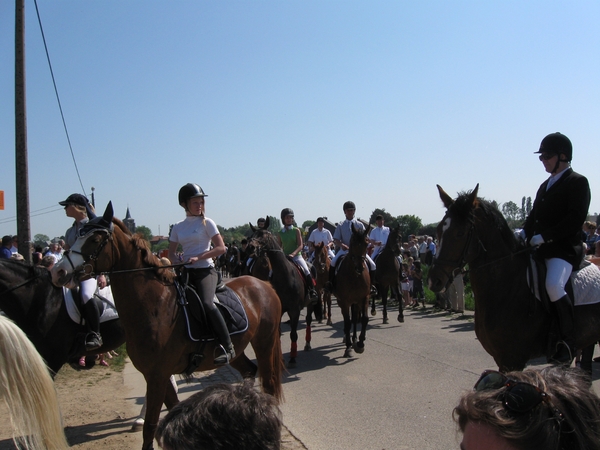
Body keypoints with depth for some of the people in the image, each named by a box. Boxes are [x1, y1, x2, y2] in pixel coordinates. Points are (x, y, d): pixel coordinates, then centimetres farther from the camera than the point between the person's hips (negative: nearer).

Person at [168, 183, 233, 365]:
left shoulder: (207, 223, 0)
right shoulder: (178, 227, 12)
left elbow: (221, 248, -6)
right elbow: (171, 252, 17)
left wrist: (198, 257, -15)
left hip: (205, 271, -6)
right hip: (186, 272, 6)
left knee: (206, 303, -29)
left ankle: (227, 347, -24)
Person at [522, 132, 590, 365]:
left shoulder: (578, 182, -5)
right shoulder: (545, 185, 20)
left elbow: (575, 219, -16)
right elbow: (534, 214, 20)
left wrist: (544, 236, -21)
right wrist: (524, 232, 0)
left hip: (565, 248, -9)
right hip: (541, 249, 9)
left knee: (553, 285, -31)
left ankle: (568, 342, -19)